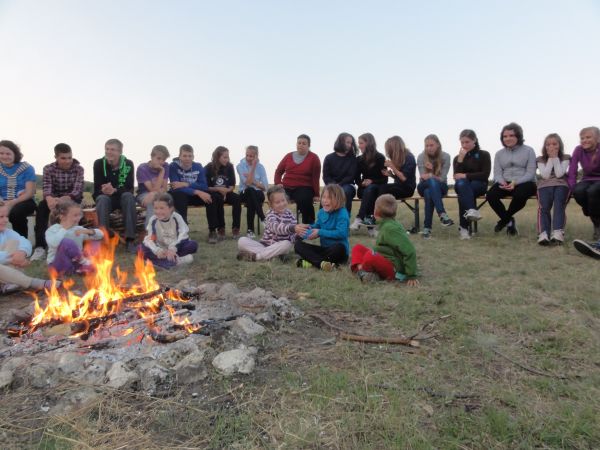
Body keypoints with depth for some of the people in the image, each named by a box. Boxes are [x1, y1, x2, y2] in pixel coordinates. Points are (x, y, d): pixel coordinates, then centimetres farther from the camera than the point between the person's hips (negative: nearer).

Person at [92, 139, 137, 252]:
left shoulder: (128, 164, -9)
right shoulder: (98, 163, -7)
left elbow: (129, 187, -16)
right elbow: (97, 188, -10)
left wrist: (114, 190, -37)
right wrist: (104, 190, -36)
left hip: (122, 198, 0)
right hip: (106, 198, 0)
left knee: (128, 196, -34)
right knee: (102, 199, -34)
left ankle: (130, 239, -35)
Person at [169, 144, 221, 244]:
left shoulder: (198, 167, -4)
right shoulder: (173, 166, -14)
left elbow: (204, 186, -15)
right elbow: (177, 188, -25)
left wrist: (186, 184, -27)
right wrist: (198, 192, -33)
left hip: (194, 196, 3)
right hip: (180, 196, -3)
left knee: (212, 196, -22)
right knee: (179, 195, -37)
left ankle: (212, 231, -16)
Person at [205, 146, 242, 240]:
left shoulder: (229, 167, 1)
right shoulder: (209, 168, -5)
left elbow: (232, 186, 2)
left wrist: (226, 191, -18)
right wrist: (218, 189, -21)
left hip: (226, 193, 3)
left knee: (237, 198, -26)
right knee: (218, 200, -35)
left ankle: (235, 228, -20)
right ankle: (221, 229, -25)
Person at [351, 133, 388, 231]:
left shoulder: (380, 158, -2)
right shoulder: (359, 159, 9)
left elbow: (384, 179, -5)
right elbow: (357, 178, 7)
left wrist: (372, 181, -22)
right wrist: (362, 183, -16)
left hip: (378, 188, -3)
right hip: (364, 189, 3)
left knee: (370, 189, -36)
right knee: (368, 190, -33)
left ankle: (359, 218, -45)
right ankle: (370, 218, -42)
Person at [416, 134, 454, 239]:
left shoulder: (445, 156, -8)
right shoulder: (421, 157, -7)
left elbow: (442, 179, -13)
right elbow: (423, 177, -10)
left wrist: (430, 176, -28)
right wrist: (434, 177, -28)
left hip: (440, 187, 0)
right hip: (425, 186, 0)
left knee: (429, 193, -38)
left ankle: (427, 227, -40)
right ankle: (442, 214, -49)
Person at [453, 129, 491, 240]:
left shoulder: (484, 154, 5)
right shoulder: (457, 158, 14)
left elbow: (485, 175, -8)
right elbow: (456, 177, -3)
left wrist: (466, 176, -16)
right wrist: (460, 159, -11)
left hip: (479, 185, -2)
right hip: (463, 186, 2)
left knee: (462, 193, -36)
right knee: (461, 184, -37)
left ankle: (463, 227, -39)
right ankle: (471, 210, -56)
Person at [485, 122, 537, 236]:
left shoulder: (528, 151, 6)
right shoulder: (499, 153, 17)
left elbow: (530, 172, -4)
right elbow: (497, 173, 6)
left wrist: (515, 183, -21)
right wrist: (502, 182, -18)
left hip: (524, 183, -3)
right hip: (505, 183, 3)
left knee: (520, 195, -38)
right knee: (490, 195, -28)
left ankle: (504, 219, -8)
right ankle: (509, 222, -5)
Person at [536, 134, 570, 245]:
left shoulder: (565, 158, 16)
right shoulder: (541, 160, 18)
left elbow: (559, 174, -4)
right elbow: (545, 175, 0)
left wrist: (555, 158, 2)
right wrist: (550, 159, 3)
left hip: (561, 185, 0)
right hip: (545, 186, 0)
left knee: (559, 204, -33)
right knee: (543, 207, -31)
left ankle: (558, 232, -49)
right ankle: (543, 233, -50)